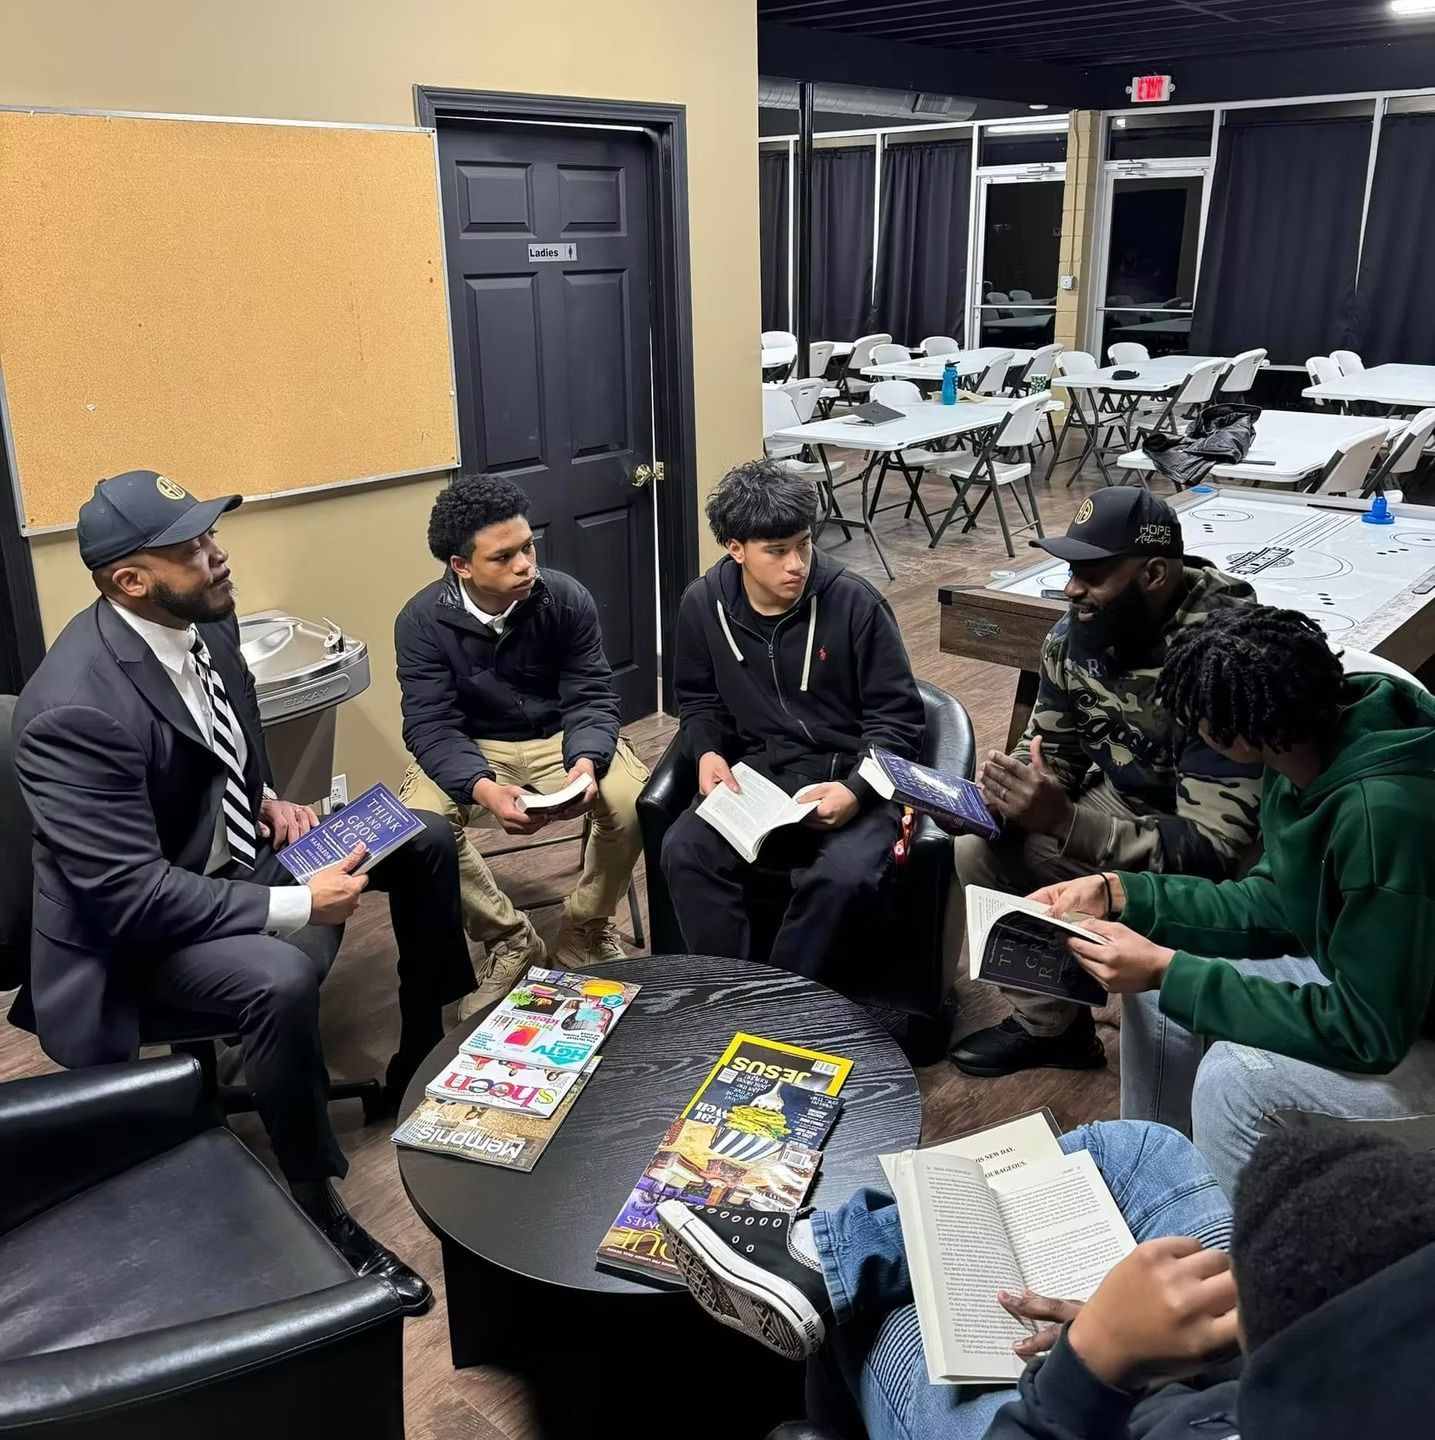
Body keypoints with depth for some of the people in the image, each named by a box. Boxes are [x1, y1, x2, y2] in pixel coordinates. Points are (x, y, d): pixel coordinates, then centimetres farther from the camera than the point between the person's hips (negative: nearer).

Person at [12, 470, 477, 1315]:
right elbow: (130, 893, -32)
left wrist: (267, 800, -3)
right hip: (143, 922, -9)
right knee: (281, 980, -37)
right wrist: (297, 906, -32)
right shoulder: (76, 710, -31)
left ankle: (423, 1059, 24)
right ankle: (319, 1211, -14)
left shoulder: (206, 621, -6)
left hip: (240, 849, 9)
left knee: (427, 840, 8)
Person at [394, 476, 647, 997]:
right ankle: (510, 939, -5)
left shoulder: (567, 599, -15)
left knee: (632, 802, -28)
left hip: (559, 736, 1)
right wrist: (484, 789, -42)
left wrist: (585, 762, -35)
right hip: (470, 747, 0)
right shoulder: (422, 621, -17)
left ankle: (585, 929, 0)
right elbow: (431, 727, -21)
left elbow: (591, 697, -12)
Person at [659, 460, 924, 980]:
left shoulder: (855, 603, -10)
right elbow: (698, 699, 15)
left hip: (849, 776, -2)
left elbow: (897, 717, -5)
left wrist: (856, 790, -21)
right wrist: (708, 751, -7)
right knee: (684, 851, -25)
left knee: (842, 875, -32)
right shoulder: (703, 604, -1)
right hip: (756, 774, 3)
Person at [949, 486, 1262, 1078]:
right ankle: (1046, 1021, 12)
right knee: (977, 851, -7)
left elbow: (1212, 850, -34)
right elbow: (1051, 750, 2)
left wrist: (1064, 821, -43)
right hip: (1117, 801, 7)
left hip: (1194, 841, -6)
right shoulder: (1076, 634, -12)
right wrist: (1006, 791, -22)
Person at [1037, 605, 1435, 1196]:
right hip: (1368, 973, 8)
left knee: (1235, 1074, -26)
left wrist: (1170, 971, -27)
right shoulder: (1308, 738, -9)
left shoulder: (1386, 814, -35)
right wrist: (1118, 892, -6)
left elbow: (1367, 1031, -29)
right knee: (1158, 988, 3)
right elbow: (1272, 905, 3)